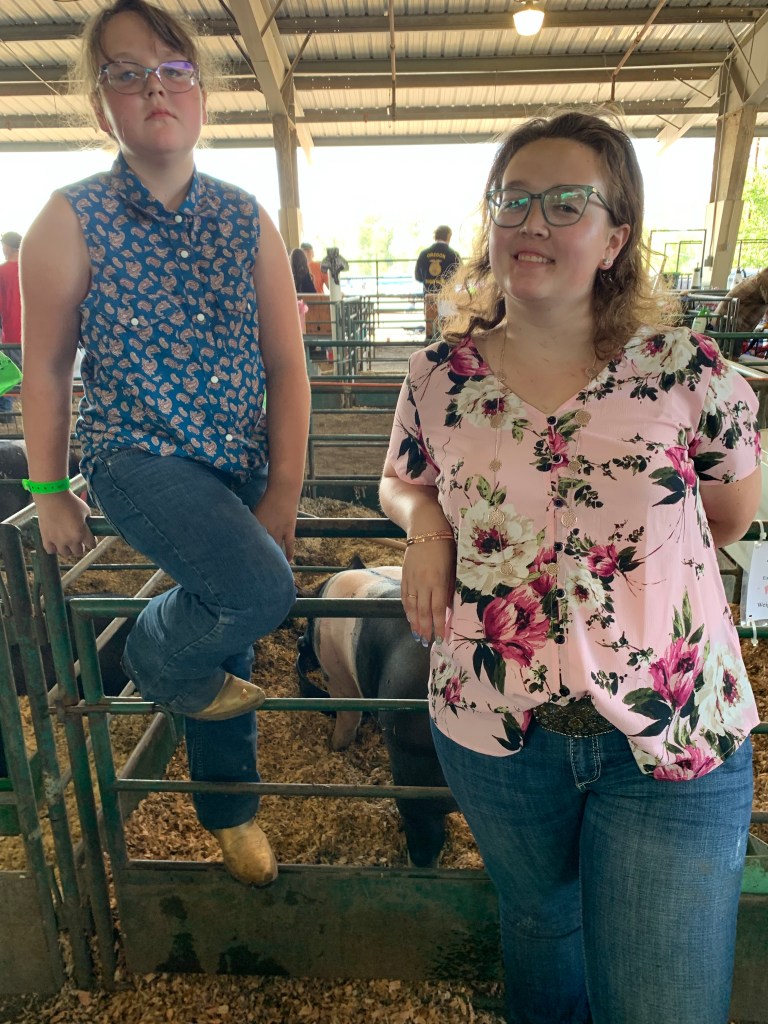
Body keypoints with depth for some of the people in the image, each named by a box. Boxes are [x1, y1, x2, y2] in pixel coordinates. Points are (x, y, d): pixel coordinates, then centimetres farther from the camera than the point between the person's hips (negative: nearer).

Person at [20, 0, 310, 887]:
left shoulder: (246, 220, 1)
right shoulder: (73, 219, -5)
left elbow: (285, 362, -1)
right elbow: (44, 368, -1)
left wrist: (284, 488, -6)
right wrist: (50, 496, 0)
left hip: (242, 465, 4)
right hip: (138, 456, -3)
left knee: (228, 633, 16)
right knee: (260, 588, -27)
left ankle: (228, 808, 43)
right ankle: (156, 660, 12)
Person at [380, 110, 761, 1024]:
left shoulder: (686, 371, -11)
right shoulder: (439, 375, -5)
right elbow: (402, 481, 12)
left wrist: (636, 556, 0)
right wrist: (424, 524, -9)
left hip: (671, 737, -1)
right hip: (492, 731, 2)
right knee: (540, 925, 28)